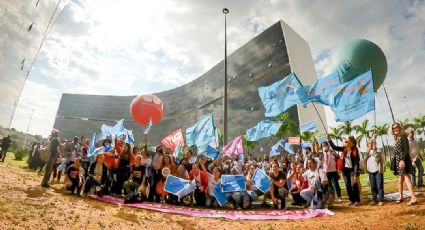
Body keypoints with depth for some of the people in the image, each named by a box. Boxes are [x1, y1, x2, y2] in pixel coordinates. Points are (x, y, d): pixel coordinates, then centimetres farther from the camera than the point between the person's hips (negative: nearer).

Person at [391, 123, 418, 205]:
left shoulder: (403, 136, -8)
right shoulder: (397, 139, 16)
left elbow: (406, 149, -17)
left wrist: (403, 160, -26)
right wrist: (396, 162, 14)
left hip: (403, 160, -8)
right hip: (398, 160, 8)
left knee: (406, 178, -14)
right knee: (400, 180, 13)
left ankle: (413, 198, -14)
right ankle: (400, 197, 21)